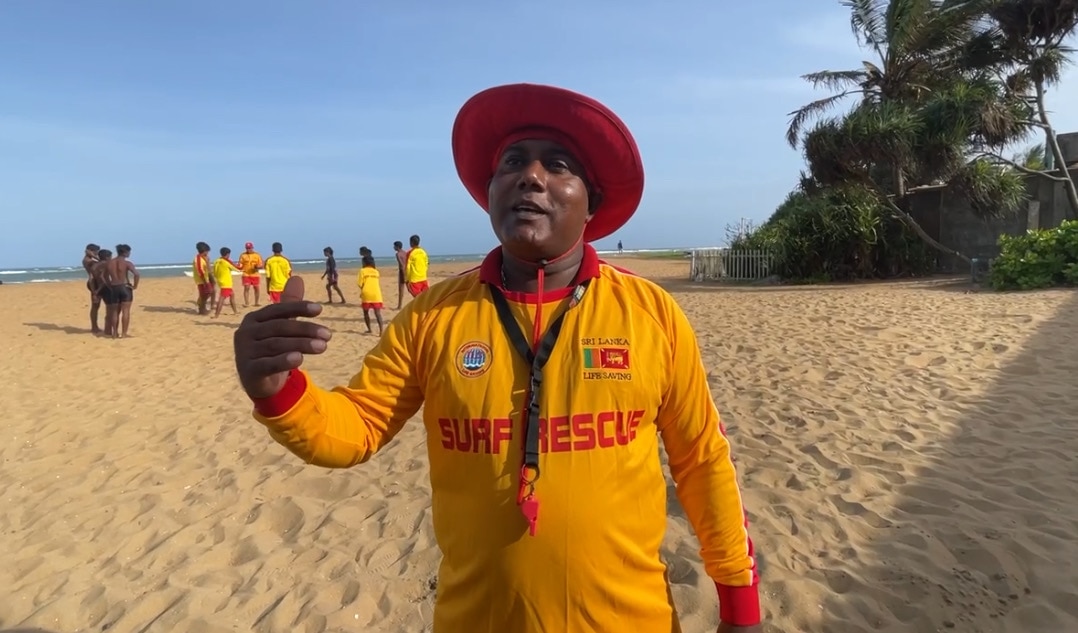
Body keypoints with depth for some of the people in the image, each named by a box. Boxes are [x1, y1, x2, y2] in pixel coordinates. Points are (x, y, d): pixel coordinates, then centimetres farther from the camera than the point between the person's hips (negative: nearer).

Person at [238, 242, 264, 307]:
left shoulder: (257, 255, 3)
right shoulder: (243, 255, 3)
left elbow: (261, 266, 2)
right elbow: (240, 265, 4)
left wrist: (257, 267, -19)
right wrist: (240, 267, -18)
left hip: (255, 275, 1)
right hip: (246, 275, -1)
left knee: (257, 289, 6)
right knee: (246, 288, -11)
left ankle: (256, 302, 20)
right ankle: (246, 303, -8)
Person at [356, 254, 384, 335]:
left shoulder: (363, 271, 2)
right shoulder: (376, 271, 13)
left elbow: (360, 284, -3)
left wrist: (362, 291, 13)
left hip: (366, 294, -2)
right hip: (376, 294, 2)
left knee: (366, 312, 16)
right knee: (377, 313, -5)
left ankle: (369, 329, 20)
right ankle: (381, 330, -21)